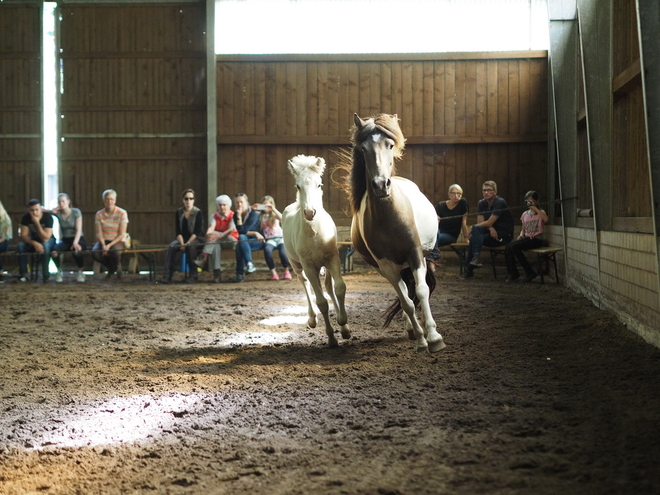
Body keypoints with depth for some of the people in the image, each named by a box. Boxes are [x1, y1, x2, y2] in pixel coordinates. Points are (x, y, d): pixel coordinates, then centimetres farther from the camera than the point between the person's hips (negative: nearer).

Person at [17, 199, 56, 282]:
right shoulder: (25, 218, -17)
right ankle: (24, 274, -22)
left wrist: (37, 223, -42)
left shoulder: (48, 217, -28)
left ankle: (46, 275, -29)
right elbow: (23, 235, -21)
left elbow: (45, 238, -33)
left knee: (45, 245, -38)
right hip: (33, 240, 3)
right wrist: (35, 243, -39)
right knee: (21, 245, -27)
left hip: (48, 240, -3)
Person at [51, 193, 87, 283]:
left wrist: (75, 242, -28)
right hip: (65, 240, 3)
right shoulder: (58, 213, 3)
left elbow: (78, 230, -13)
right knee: (54, 250, -31)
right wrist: (52, 211, -12)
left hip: (78, 239, -2)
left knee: (76, 251, -38)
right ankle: (59, 271, -6)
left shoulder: (76, 212, -5)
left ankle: (80, 272, -12)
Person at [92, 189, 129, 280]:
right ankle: (111, 269, 4)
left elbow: (121, 234, -11)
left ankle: (114, 268, 1)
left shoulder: (122, 213, -8)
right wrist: (103, 245, -23)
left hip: (118, 241, -3)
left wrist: (109, 245, -21)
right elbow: (99, 233, -4)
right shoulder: (99, 214, 0)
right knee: (95, 252, -30)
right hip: (104, 241, 3)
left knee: (115, 251, -38)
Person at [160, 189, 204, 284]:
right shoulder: (178, 212, 5)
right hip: (182, 239, 3)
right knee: (171, 246, -26)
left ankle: (193, 275, -30)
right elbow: (178, 231, 1)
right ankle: (167, 275, -32)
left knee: (191, 246, -36)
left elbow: (197, 231, -11)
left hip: (195, 239, -3)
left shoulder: (198, 213, -5)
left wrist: (188, 243, -22)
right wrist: (182, 243, -16)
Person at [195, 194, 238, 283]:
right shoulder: (214, 216, 11)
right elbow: (211, 227, -7)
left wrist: (219, 235, -35)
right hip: (218, 241, 3)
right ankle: (216, 275, -42)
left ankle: (202, 258, -42)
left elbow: (231, 229, -18)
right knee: (216, 246, -34)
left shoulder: (233, 216, -2)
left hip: (230, 240, -3)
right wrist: (208, 234, -33)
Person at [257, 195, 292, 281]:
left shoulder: (274, 214, 10)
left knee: (283, 251, -32)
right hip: (269, 239, 1)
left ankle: (287, 271, -6)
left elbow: (282, 219, -11)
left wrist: (273, 209, -17)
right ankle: (273, 272, -26)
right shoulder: (261, 216, 15)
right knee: (267, 249, -35)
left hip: (280, 237, -1)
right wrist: (253, 209, -2)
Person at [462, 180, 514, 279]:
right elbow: (480, 222, -2)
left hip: (504, 235, -7)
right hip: (491, 233, 7)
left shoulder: (500, 202, -14)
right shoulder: (481, 203, 8)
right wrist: (490, 228, -22)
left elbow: (489, 223, -20)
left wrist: (472, 227, -15)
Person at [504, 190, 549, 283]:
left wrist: (535, 209, -22)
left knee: (514, 246, -27)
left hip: (537, 239, -6)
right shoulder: (525, 214, 17)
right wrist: (521, 235, 0)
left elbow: (545, 219, -24)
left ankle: (529, 272, -18)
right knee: (508, 247, -19)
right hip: (527, 238, 6)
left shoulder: (541, 212, 0)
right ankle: (512, 273, -11)